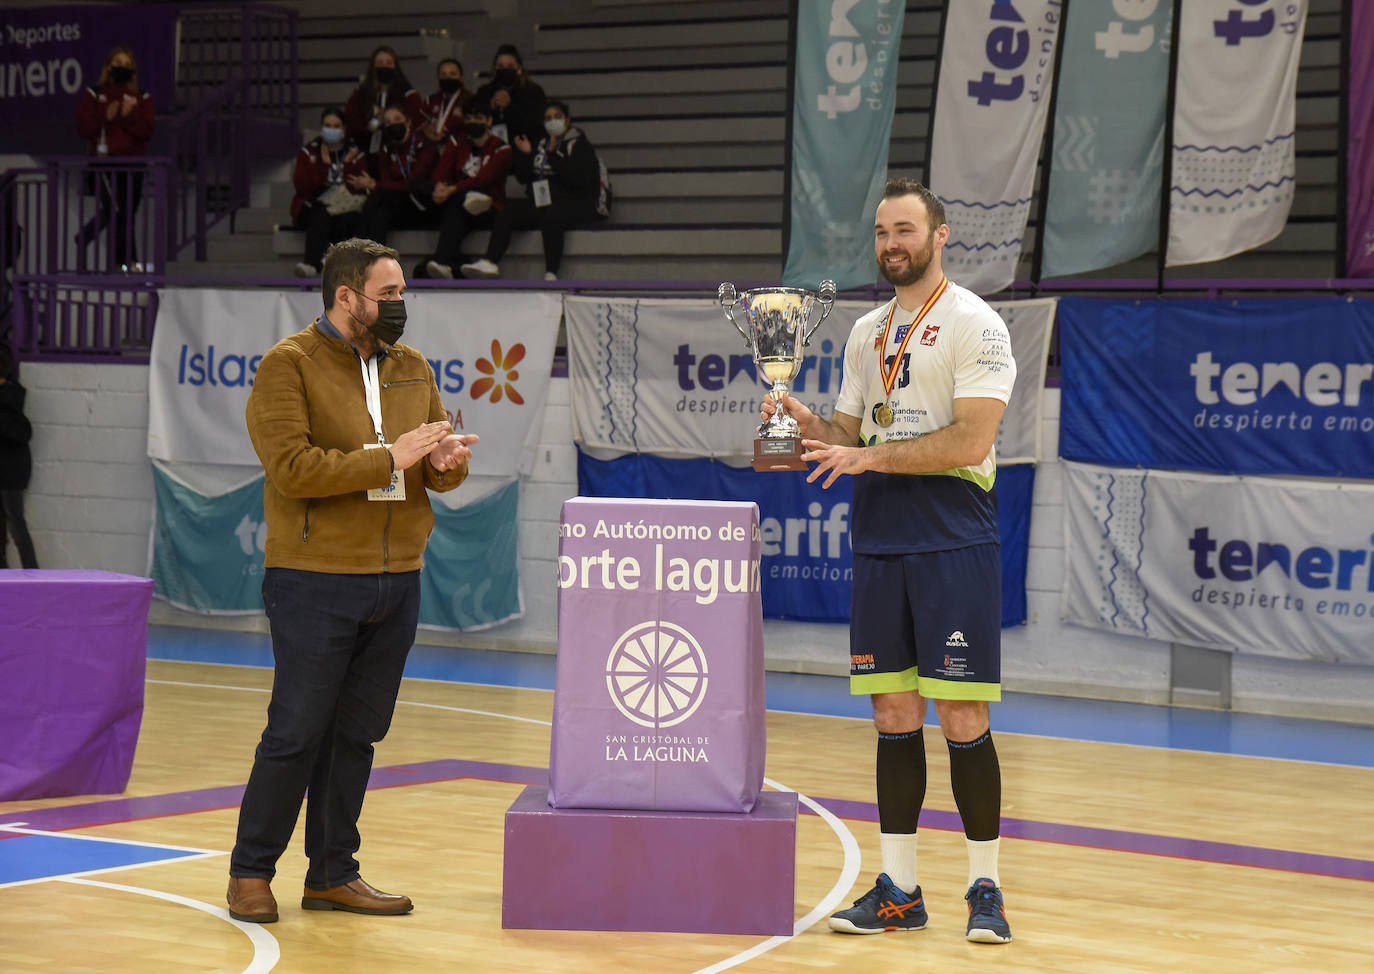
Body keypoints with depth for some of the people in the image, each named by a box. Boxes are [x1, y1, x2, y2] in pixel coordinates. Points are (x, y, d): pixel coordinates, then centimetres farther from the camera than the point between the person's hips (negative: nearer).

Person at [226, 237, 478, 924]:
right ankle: (251, 873, 9)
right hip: (316, 583, -6)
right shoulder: (289, 366, -6)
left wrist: (446, 462, -9)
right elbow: (293, 468, -18)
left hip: (397, 581, 6)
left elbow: (443, 471, 16)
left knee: (357, 734, 11)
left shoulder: (411, 369, 14)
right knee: (296, 733, -4)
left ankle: (333, 874, 19)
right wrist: (389, 459, -19)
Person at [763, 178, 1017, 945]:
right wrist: (807, 424, -2)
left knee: (962, 716, -6)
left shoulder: (974, 325, -5)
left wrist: (871, 456, -18)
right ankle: (900, 890, 12)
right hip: (880, 538, 6)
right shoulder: (867, 333, 17)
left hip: (953, 539, -6)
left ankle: (986, 889, 3)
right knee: (894, 715, 7)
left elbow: (971, 440, -15)